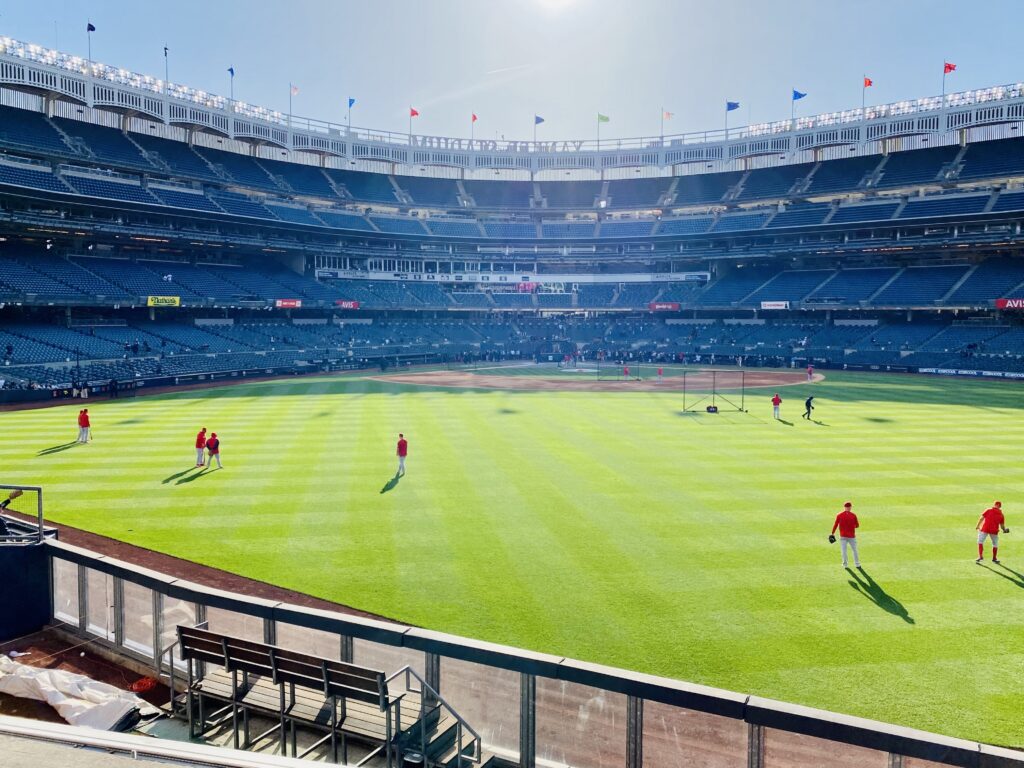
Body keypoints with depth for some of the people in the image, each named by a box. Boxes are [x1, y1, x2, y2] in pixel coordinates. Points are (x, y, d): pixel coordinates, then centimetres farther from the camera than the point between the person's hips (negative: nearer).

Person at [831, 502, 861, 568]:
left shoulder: (839, 515, -5)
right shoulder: (853, 515, -7)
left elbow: (835, 525, -5)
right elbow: (857, 525, 0)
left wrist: (832, 534, 1)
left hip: (843, 536, 0)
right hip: (852, 536, 0)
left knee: (843, 550, 6)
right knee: (854, 550, 15)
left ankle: (845, 564, 7)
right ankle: (857, 564, 22)